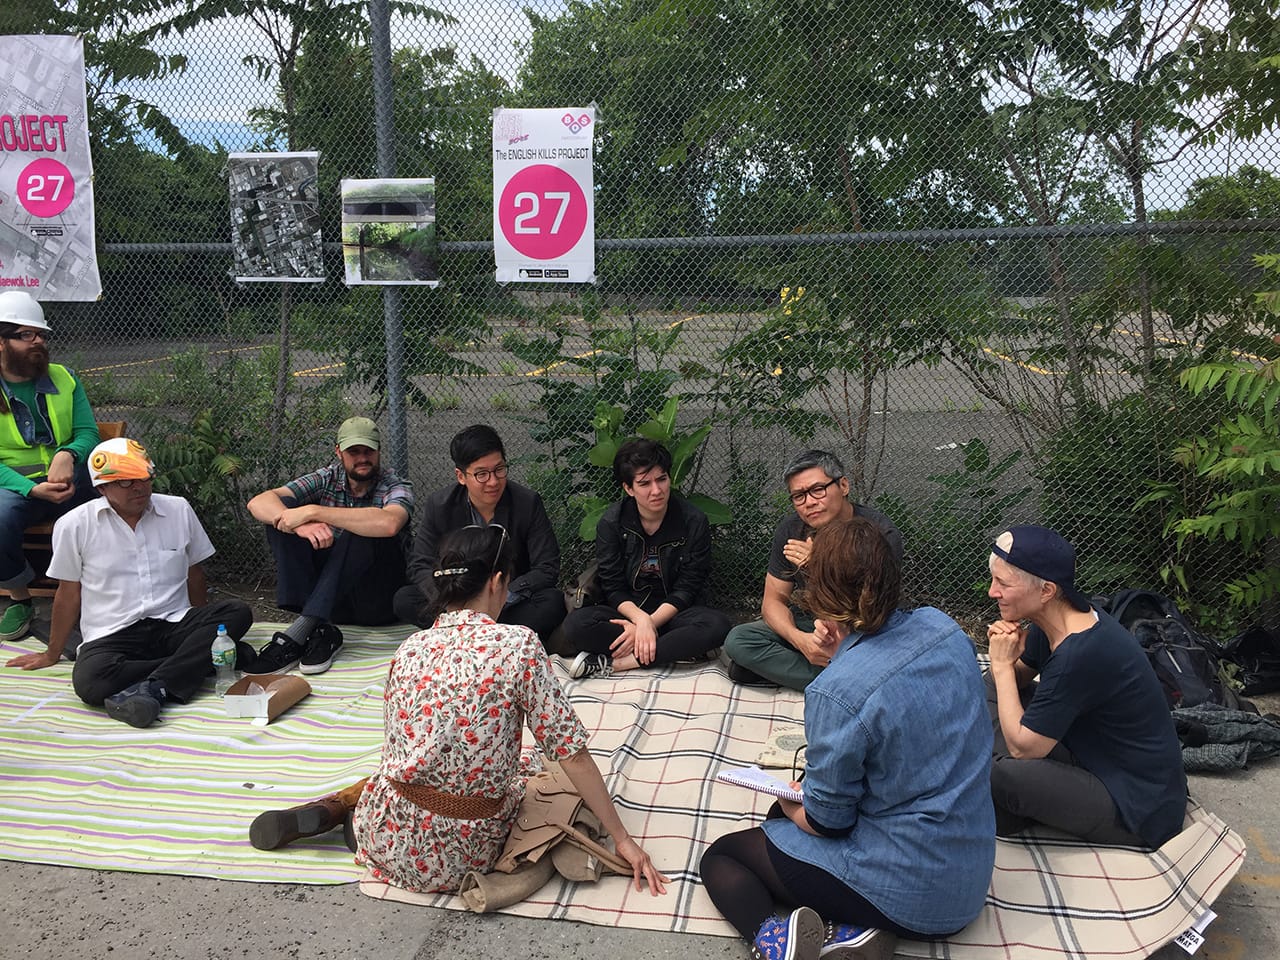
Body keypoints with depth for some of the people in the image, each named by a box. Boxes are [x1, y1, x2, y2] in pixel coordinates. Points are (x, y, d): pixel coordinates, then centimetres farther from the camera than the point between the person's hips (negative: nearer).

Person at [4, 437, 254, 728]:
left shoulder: (179, 510, 6)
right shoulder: (74, 525, 1)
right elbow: (68, 594, 11)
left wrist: (205, 632, 23)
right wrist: (51, 655, 18)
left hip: (173, 625, 2)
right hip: (112, 635, -2)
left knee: (237, 612, -26)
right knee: (89, 682, -36)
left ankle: (151, 688, -32)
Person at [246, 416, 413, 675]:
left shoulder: (397, 487, -6)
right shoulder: (327, 479, 3)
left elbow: (388, 523, -33)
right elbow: (258, 503, -10)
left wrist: (313, 512, -31)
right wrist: (302, 524, -31)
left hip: (377, 602, -4)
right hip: (330, 596, 4)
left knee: (364, 532, -30)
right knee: (281, 508, -12)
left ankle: (300, 630, -32)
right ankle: (319, 629, -28)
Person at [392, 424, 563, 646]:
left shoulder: (528, 503, -12)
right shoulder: (439, 505, -8)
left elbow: (548, 569, -12)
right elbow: (420, 567, -8)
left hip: (512, 603, -2)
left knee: (553, 602, -30)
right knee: (404, 600, -22)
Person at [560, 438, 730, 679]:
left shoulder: (693, 521, -7)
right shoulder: (611, 523, -5)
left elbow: (687, 589, -8)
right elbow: (613, 588, -7)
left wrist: (650, 624, -22)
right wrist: (641, 619, -27)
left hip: (673, 611, 0)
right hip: (628, 609, 0)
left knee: (717, 625, -33)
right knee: (576, 625, -29)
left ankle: (612, 663, -29)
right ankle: (678, 649, -25)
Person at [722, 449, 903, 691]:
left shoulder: (880, 533, -19)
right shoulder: (791, 529, -6)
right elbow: (774, 600, -3)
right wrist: (799, 639, -26)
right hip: (806, 626, 4)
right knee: (737, 641, -22)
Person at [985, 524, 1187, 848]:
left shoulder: (1081, 654, -32)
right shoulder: (1055, 621, -5)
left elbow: (1021, 746, -24)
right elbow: (1017, 679, 11)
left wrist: (1002, 665, -16)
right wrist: (1005, 660, -12)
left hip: (1140, 810, -10)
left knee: (995, 778, -31)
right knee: (993, 686, 6)